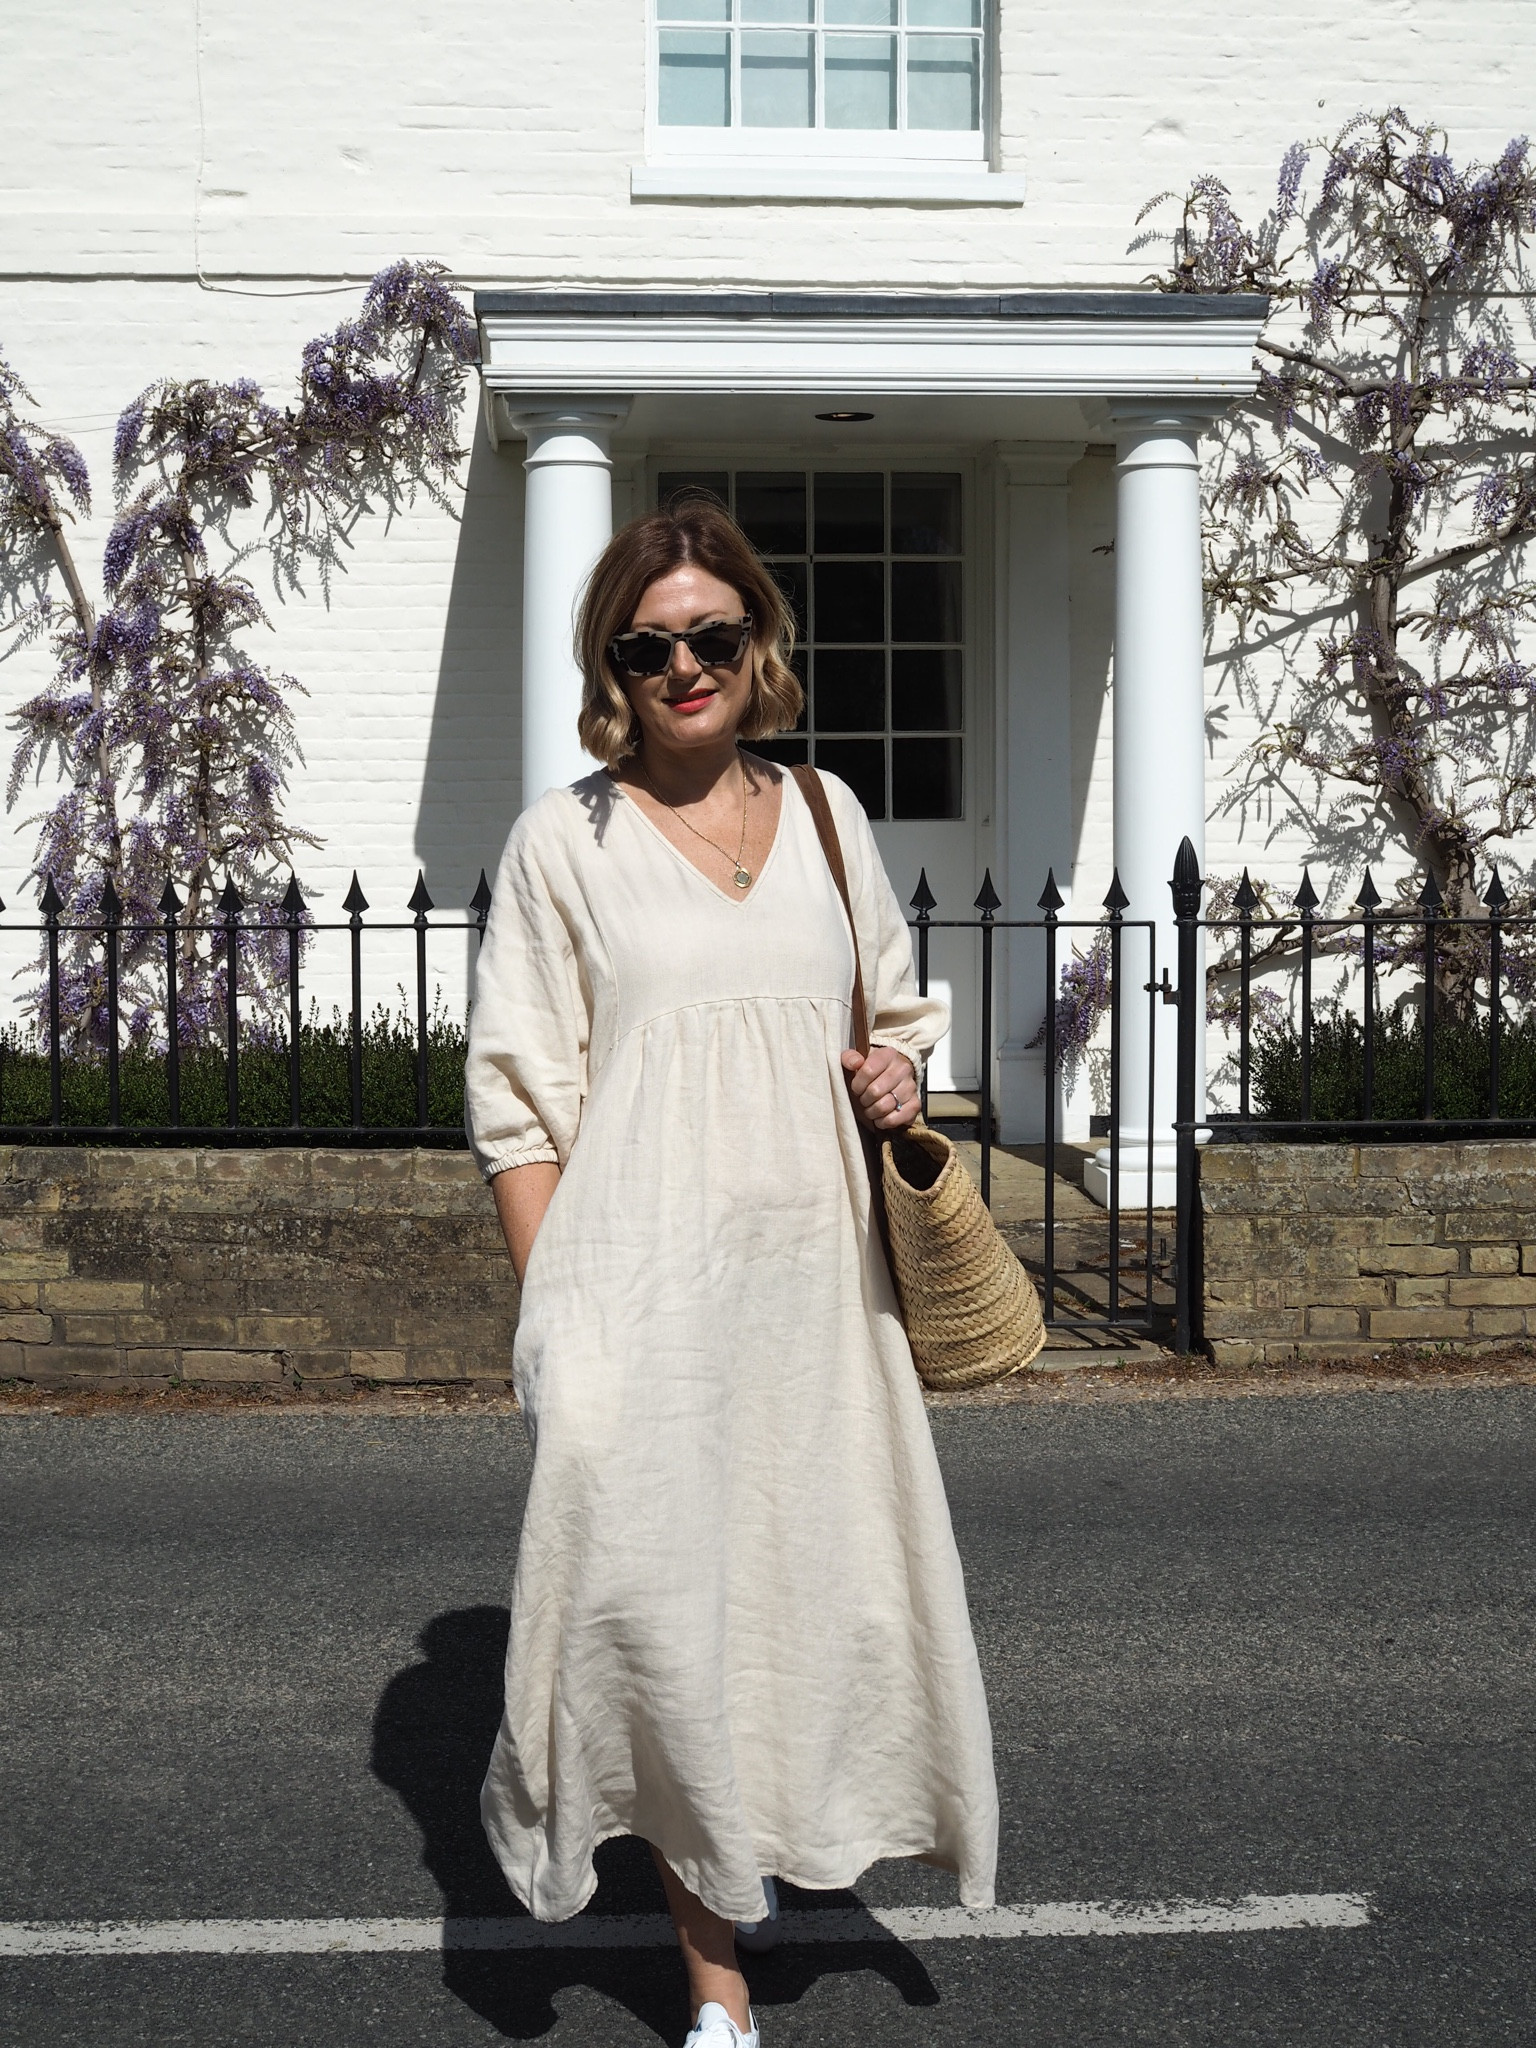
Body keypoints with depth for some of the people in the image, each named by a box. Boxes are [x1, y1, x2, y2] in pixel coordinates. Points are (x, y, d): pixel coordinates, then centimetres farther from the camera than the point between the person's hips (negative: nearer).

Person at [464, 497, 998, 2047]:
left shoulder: (826, 814, 11)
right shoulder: (566, 838, 1)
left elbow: (898, 1007, 24)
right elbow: (518, 1099, -1)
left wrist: (900, 1073, 0)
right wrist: (548, 1317, -8)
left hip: (813, 1271, 4)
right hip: (643, 1270, -3)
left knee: (816, 1571, 9)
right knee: (665, 1585, -3)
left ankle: (751, 1845, 40)